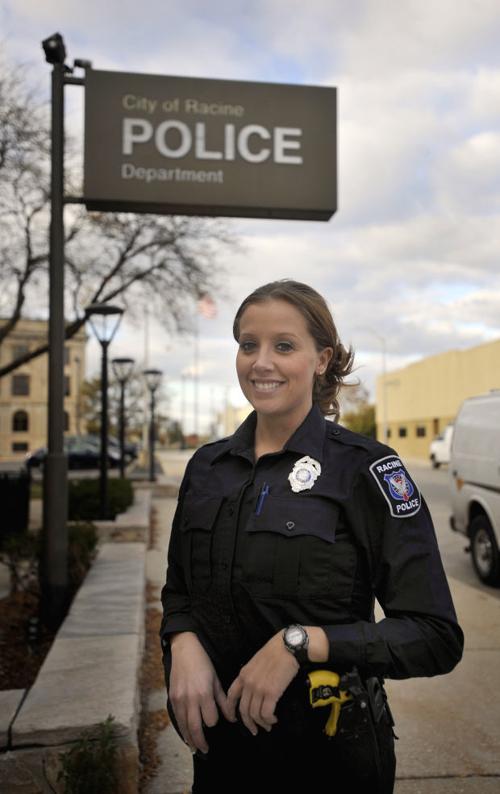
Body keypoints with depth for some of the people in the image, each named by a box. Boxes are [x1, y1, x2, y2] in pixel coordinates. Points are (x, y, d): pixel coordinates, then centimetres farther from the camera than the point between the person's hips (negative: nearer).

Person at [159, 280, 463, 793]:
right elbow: (178, 591, 10)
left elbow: (436, 636, -17)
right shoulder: (206, 466, 0)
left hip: (329, 750, -4)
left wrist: (299, 642, -26)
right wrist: (183, 643, -11)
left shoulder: (367, 468, -15)